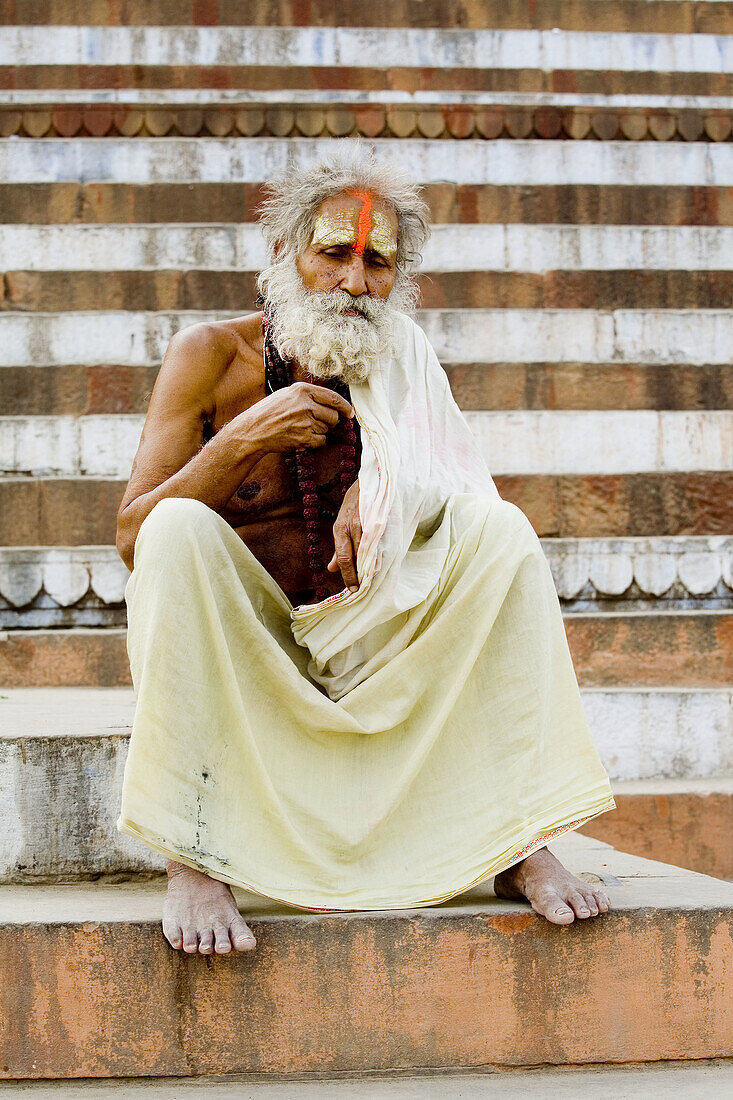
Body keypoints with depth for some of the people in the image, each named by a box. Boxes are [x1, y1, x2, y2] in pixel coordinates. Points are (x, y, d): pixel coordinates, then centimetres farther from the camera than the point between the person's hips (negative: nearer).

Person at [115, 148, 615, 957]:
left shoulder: (394, 359, 6)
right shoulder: (211, 358, -3)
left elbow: (464, 487, 0)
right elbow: (131, 538, -9)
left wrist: (383, 483, -22)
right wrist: (245, 439, -23)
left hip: (356, 643, 3)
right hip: (231, 657, -2)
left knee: (500, 527, -17)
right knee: (179, 528, -31)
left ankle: (520, 844, -25)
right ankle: (192, 859, -36)